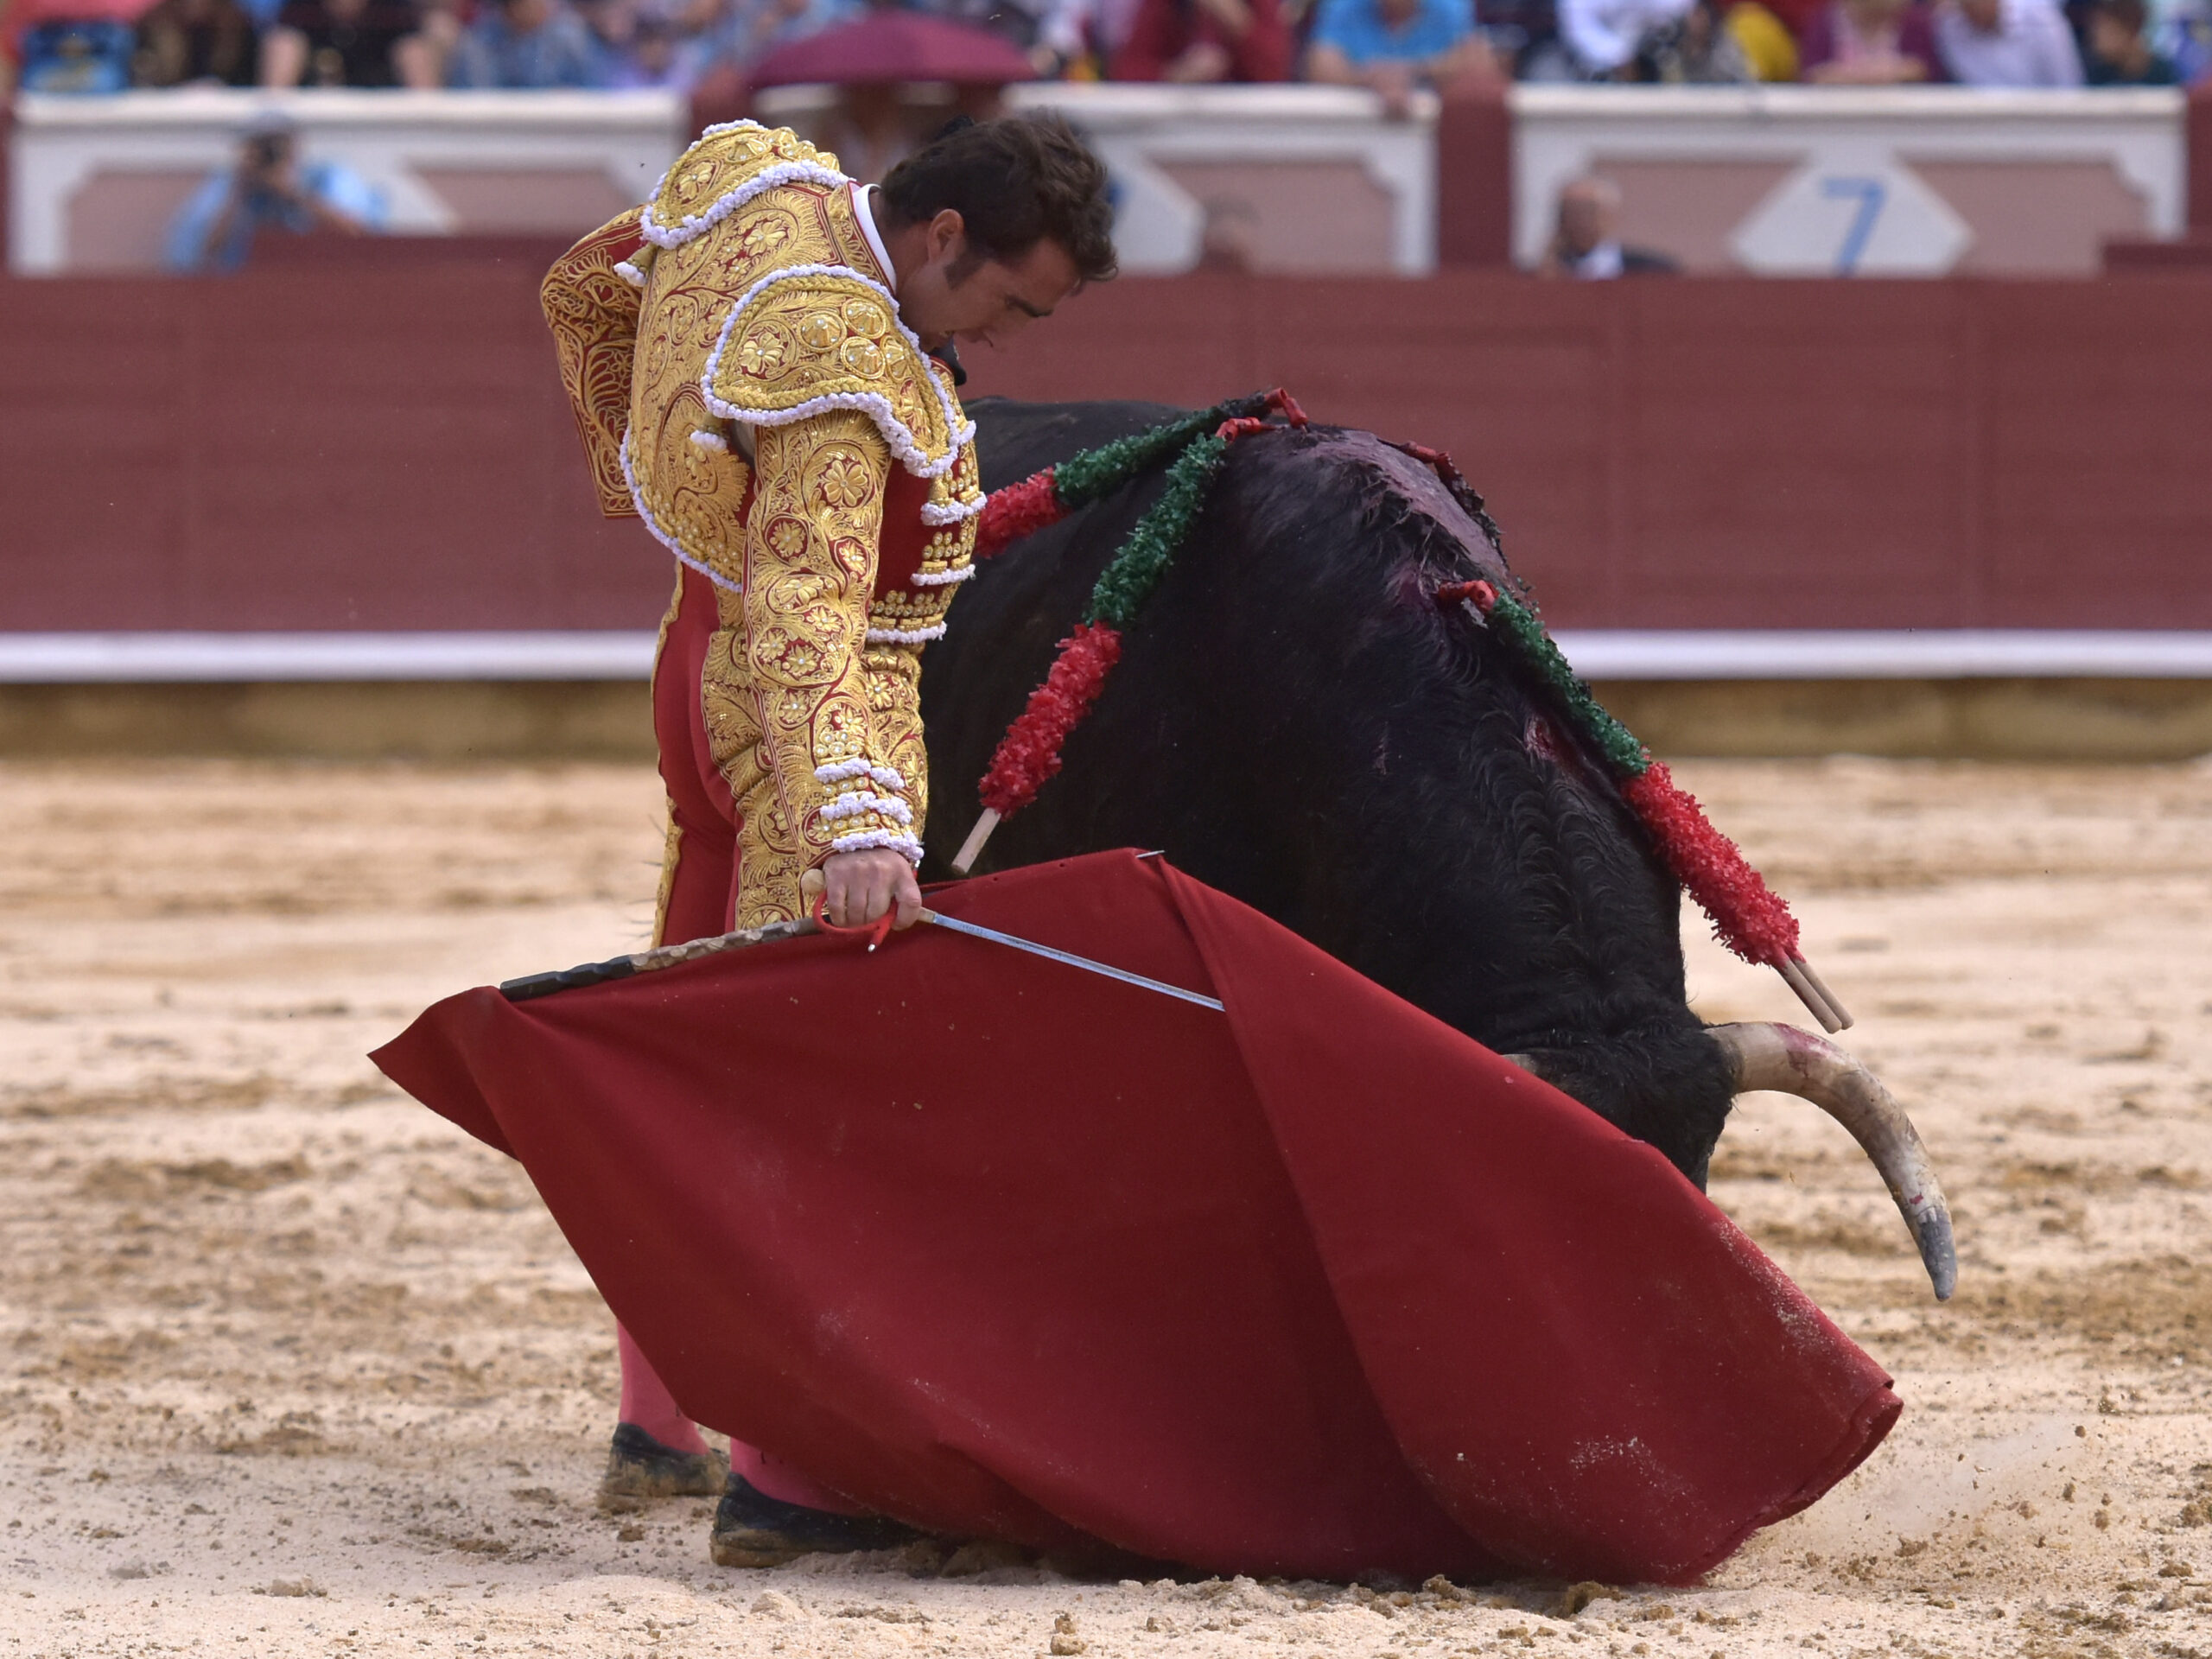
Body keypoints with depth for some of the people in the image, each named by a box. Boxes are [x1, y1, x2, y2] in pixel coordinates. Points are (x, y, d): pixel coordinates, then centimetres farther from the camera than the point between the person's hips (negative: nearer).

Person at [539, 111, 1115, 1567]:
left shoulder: (765, 192, 1)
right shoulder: (844, 369, -28)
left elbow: (584, 290, 18)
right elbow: (806, 608, -39)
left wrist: (642, 471, 30)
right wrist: (853, 818, -50)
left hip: (702, 664, 10)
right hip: (809, 719, -10)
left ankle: (654, 1429, 30)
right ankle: (784, 1477, -17)